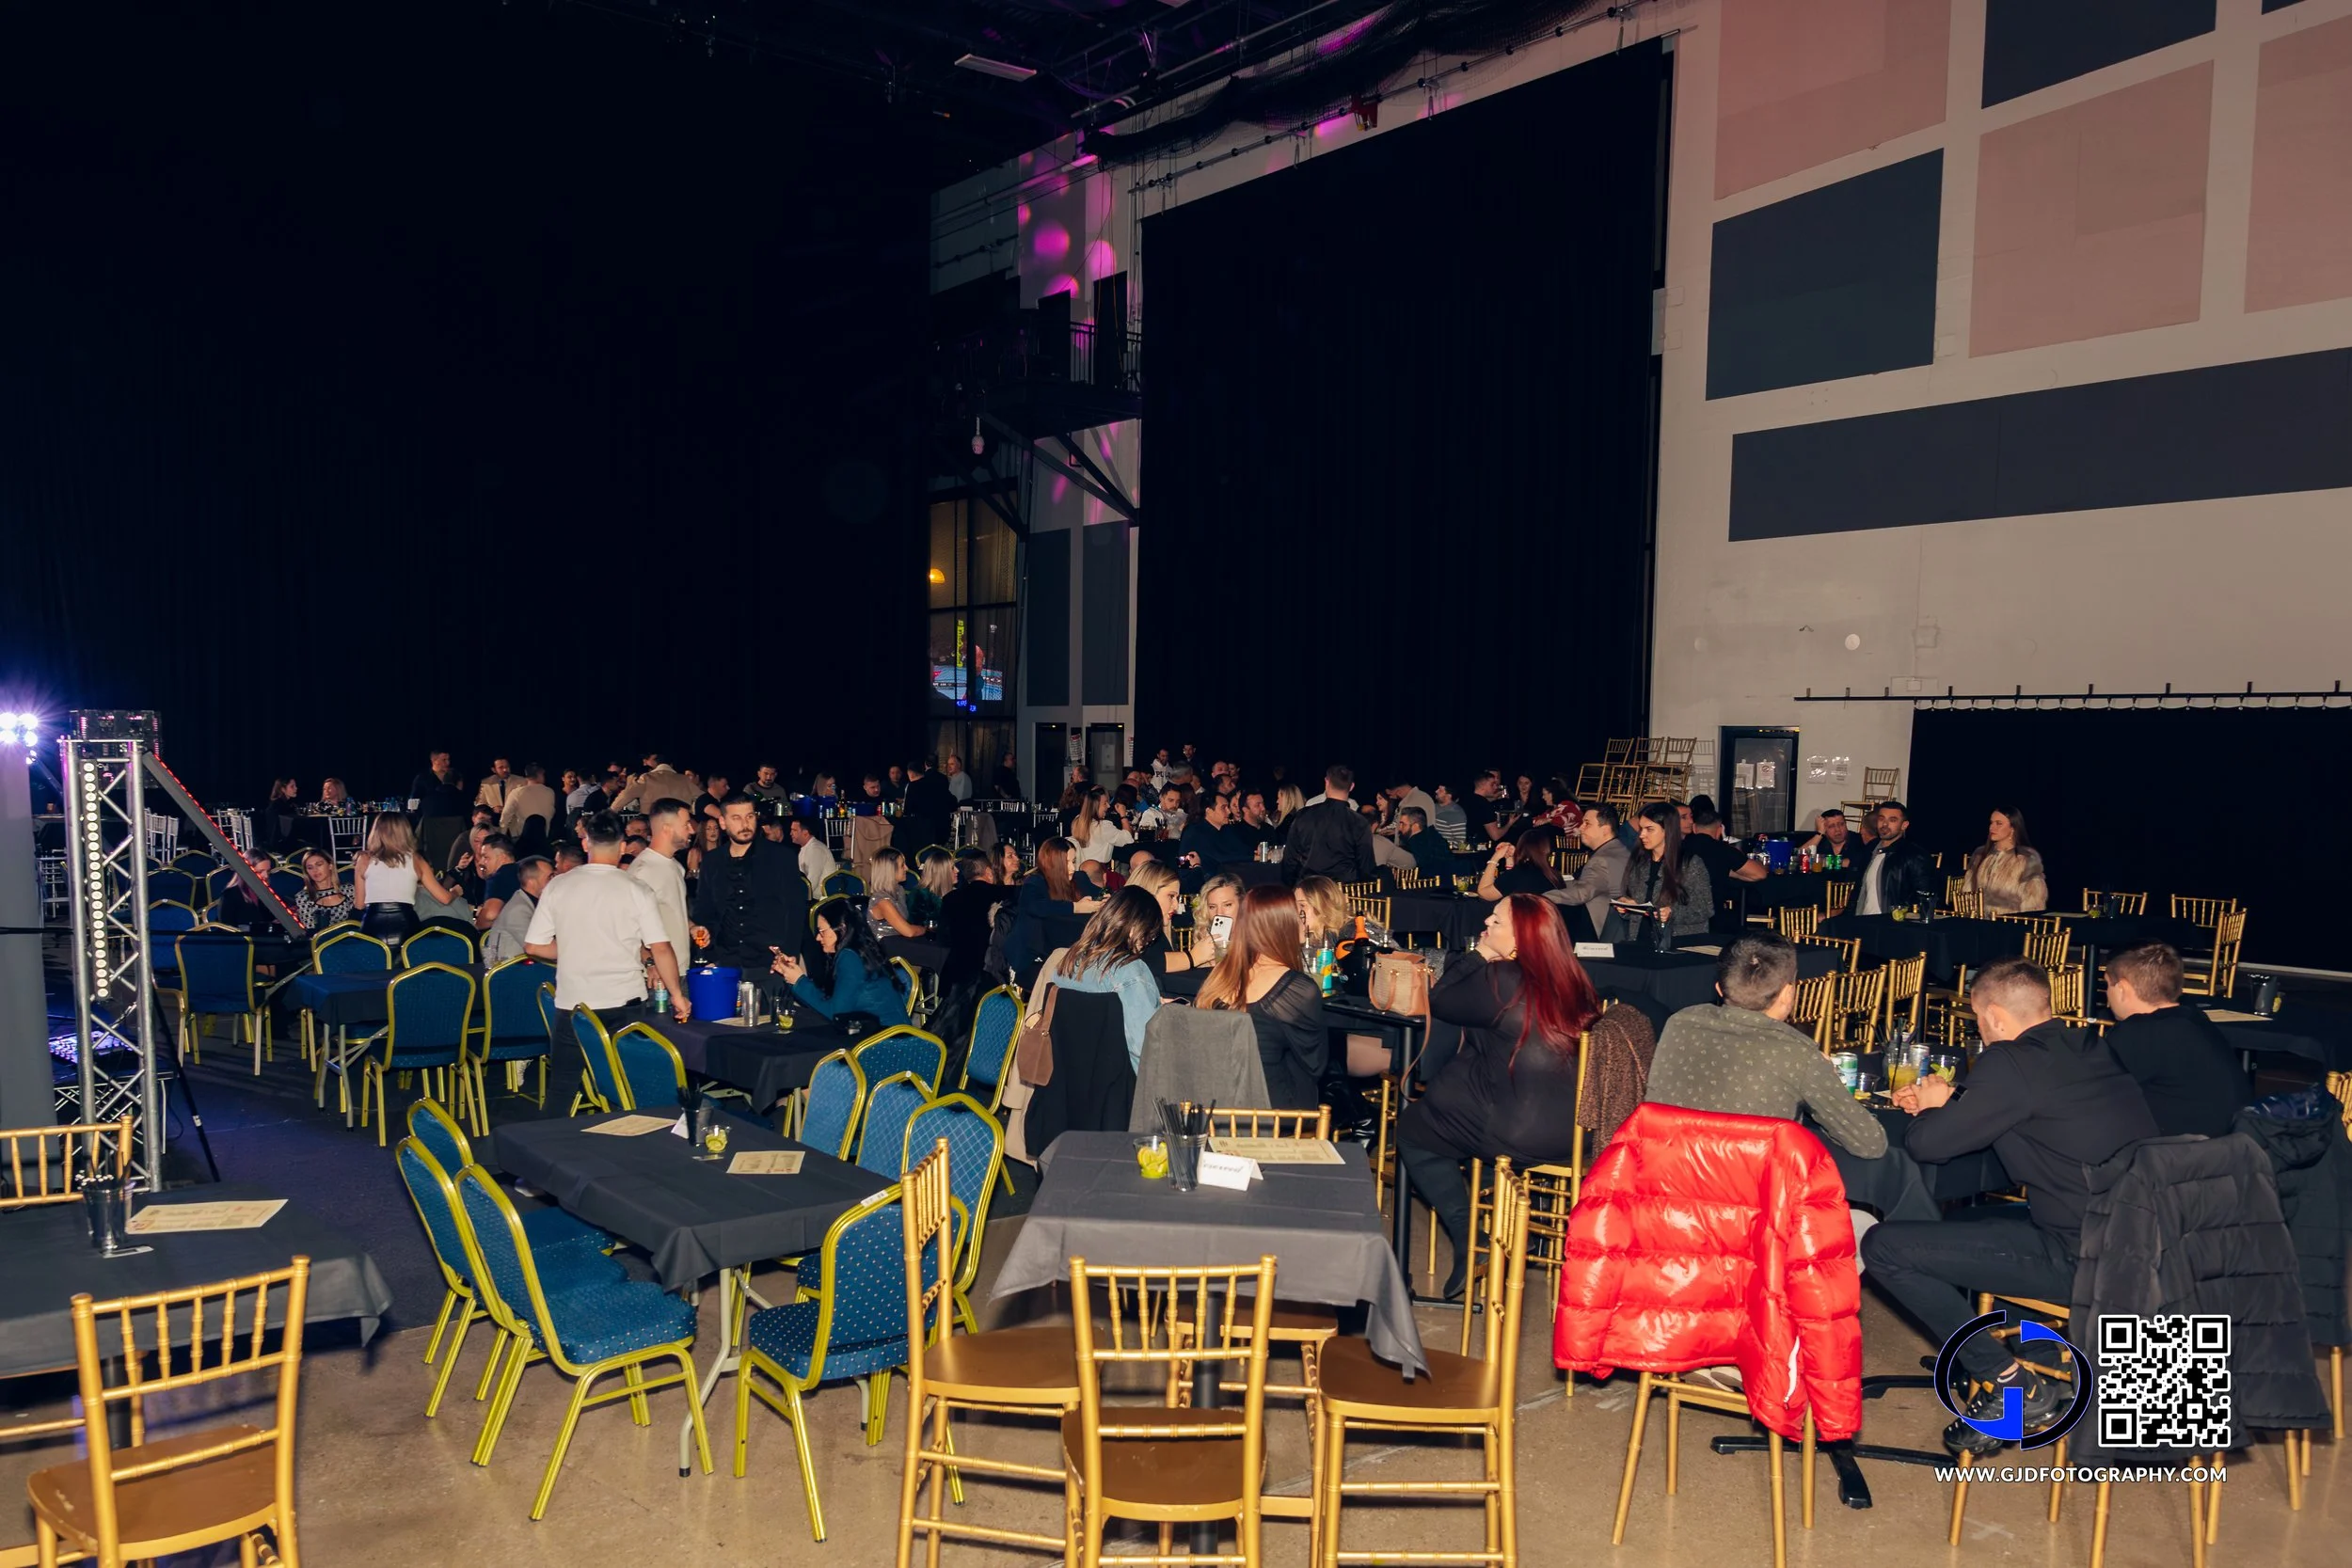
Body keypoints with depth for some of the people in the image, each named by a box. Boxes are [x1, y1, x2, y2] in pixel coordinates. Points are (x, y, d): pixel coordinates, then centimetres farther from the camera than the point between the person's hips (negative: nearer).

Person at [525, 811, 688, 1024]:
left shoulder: (556, 887, -1)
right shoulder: (636, 889, -6)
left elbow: (533, 946, 2)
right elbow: (661, 949, -7)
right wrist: (677, 994, 4)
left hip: (571, 1004, 2)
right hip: (625, 1003, -1)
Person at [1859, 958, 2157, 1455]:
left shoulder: (2010, 1063, -16)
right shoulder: (2092, 1050, 10)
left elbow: (1927, 1144, -9)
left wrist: (1934, 1108, 11)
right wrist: (1947, 1102, 24)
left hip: (2083, 1260, -9)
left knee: (1883, 1246, -9)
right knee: (1965, 1222, 30)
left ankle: (2011, 1387, 1)